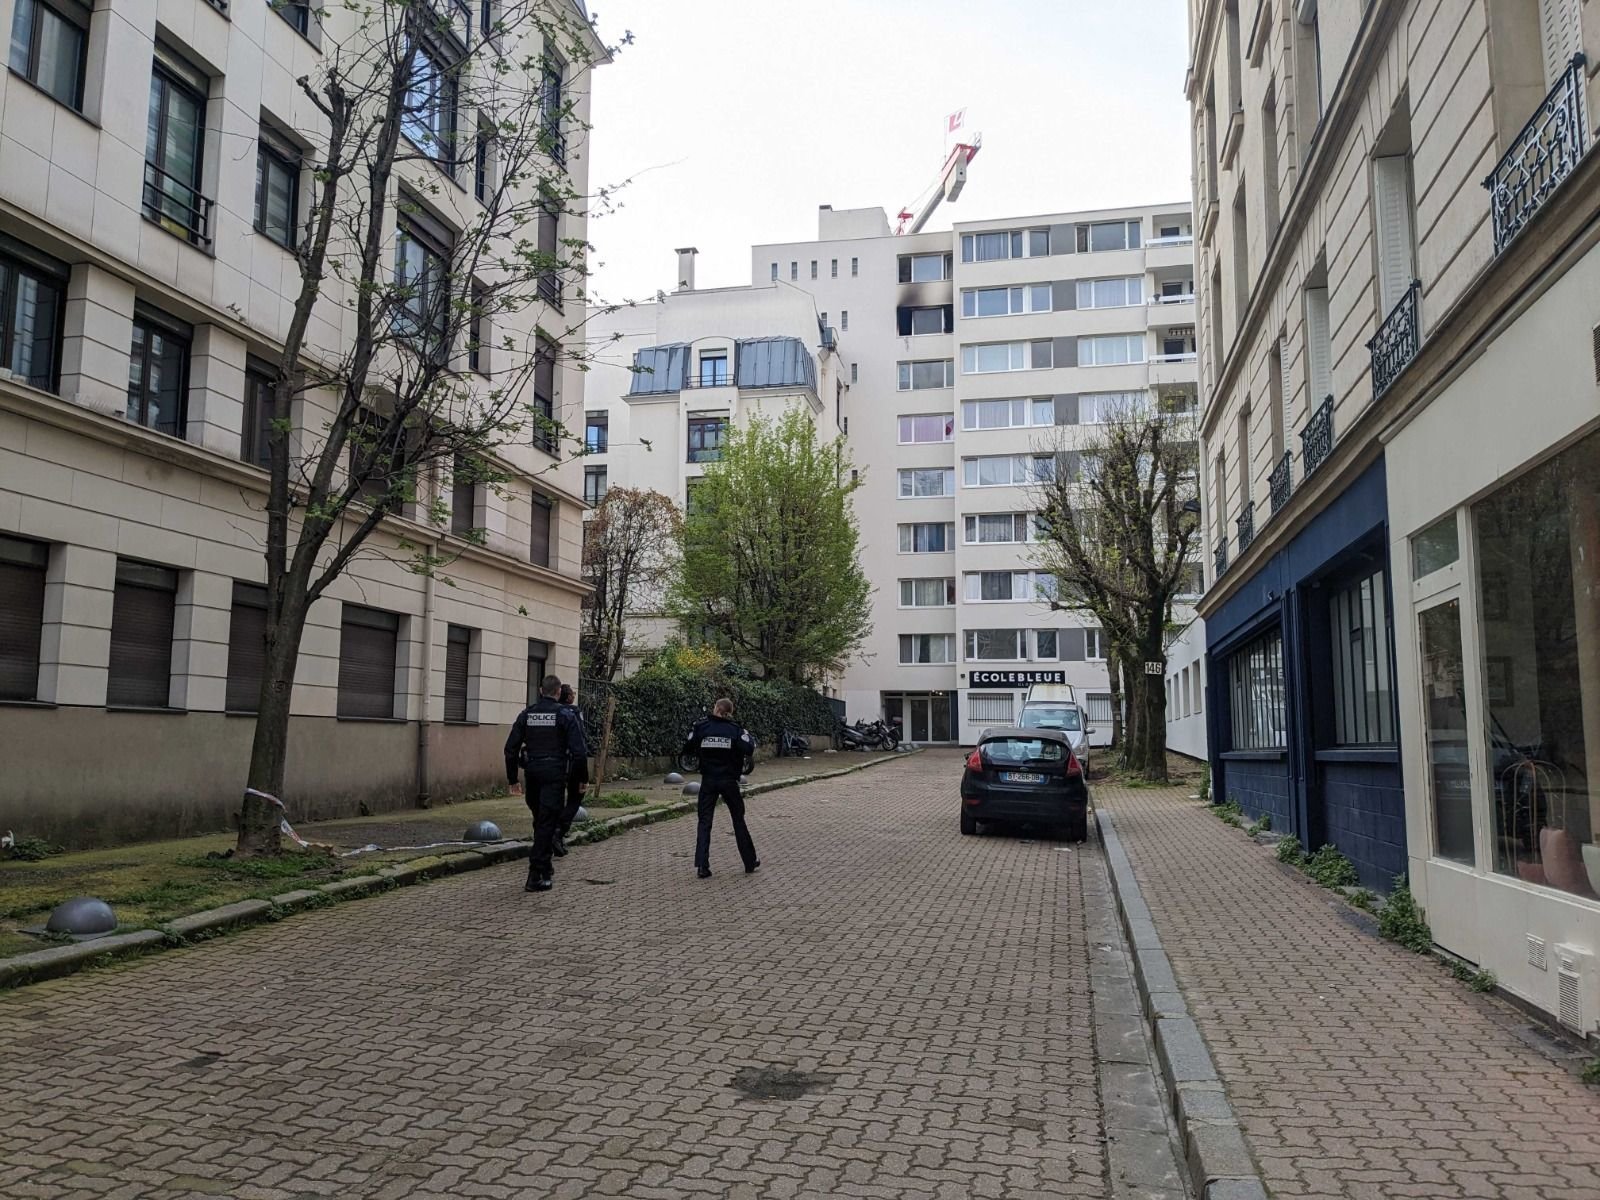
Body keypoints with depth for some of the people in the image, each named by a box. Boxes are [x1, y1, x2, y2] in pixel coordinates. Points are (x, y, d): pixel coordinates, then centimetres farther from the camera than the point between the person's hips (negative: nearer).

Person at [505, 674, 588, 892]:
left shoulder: (526, 715, 7)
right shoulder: (566, 715, -5)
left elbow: (511, 749, 6)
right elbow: (579, 750, -10)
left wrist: (513, 779, 12)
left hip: (532, 774, 4)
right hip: (555, 774, -4)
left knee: (540, 822, 19)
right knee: (547, 823, -3)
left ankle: (545, 868, 28)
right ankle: (536, 875, -7)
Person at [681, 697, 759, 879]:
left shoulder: (701, 726, -3)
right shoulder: (735, 728, -6)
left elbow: (688, 749, 1)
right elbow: (748, 749, -18)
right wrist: (750, 738, 2)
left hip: (708, 780, 0)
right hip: (729, 781, 0)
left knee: (704, 822, 4)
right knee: (738, 820, 12)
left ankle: (701, 865, -7)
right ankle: (750, 862, 19)